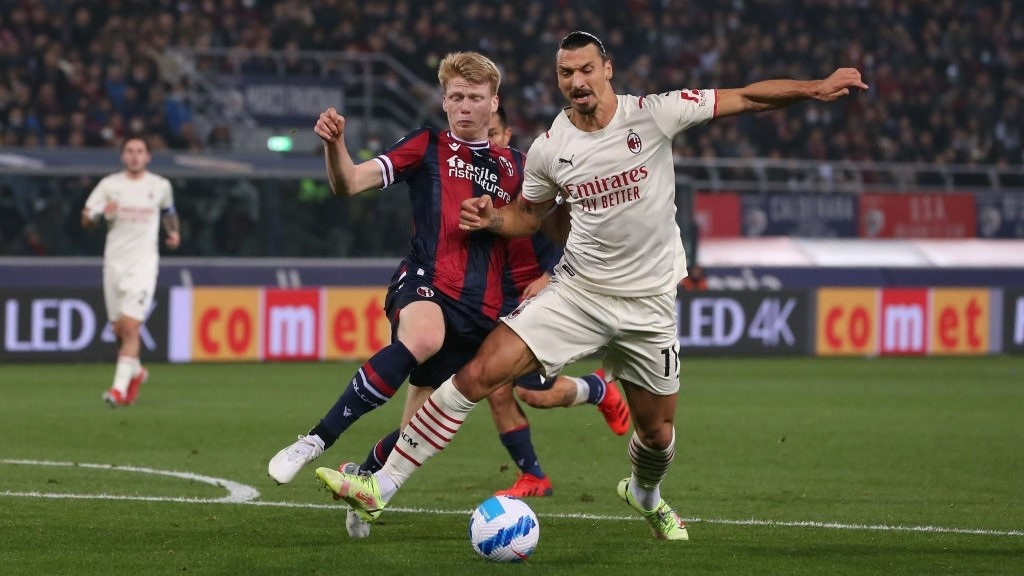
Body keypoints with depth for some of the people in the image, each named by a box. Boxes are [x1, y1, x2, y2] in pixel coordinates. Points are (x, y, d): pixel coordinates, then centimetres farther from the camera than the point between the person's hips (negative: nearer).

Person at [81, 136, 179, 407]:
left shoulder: (160, 186, 6)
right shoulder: (109, 184, 4)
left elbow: (168, 212, 26)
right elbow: (86, 220, 1)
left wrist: (174, 232, 8)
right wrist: (101, 211, -19)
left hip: (144, 262, -2)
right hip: (114, 261, 2)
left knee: (130, 326, -16)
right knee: (119, 329, 8)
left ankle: (120, 388, -18)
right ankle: (136, 372, 35)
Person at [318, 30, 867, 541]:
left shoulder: (653, 114, -10)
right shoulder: (549, 149, -2)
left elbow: (746, 97, -7)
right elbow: (528, 214, 15)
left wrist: (818, 87, -16)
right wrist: (492, 218, -6)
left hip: (648, 304, 0)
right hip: (576, 292, 0)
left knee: (657, 431, 10)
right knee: (478, 373, -16)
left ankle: (645, 494, 48)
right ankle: (382, 485, -14)